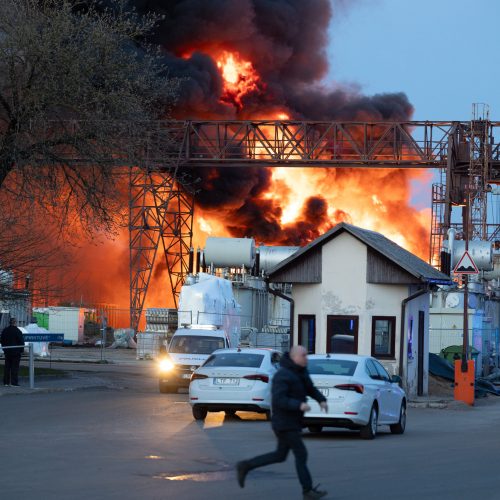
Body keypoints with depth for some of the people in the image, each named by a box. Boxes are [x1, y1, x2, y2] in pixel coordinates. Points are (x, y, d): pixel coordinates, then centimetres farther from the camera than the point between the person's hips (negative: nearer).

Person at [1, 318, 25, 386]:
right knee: (15, 367, -3)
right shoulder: (17, 331, -12)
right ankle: (14, 382, -6)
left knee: (7, 367, 10)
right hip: (16, 352, -5)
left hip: (7, 352, 5)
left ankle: (6, 382, 10)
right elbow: (21, 342, -11)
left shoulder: (5, 330, 8)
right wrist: (22, 350, 1)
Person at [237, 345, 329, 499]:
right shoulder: (283, 375, -20)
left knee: (280, 455, 15)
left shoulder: (301, 372, 9)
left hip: (292, 421, 10)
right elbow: (278, 399, -26)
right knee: (301, 454, -4)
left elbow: (310, 389, 20)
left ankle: (245, 466, 20)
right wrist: (299, 405, -32)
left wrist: (321, 400, 2)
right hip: (284, 423, -10)